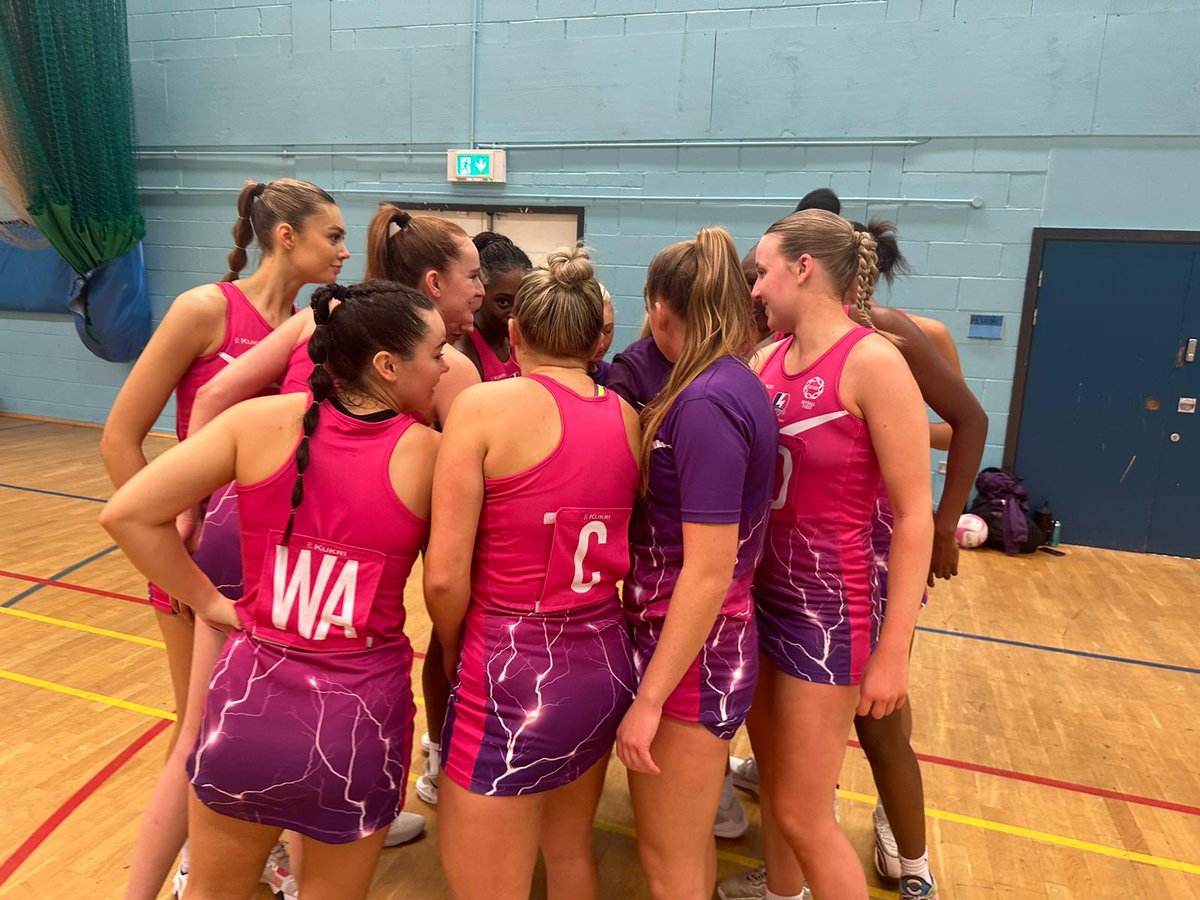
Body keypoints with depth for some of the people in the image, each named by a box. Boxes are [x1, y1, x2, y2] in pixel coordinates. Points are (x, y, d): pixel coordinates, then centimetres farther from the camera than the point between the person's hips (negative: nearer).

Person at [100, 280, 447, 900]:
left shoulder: (264, 421, -8)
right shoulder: (426, 452, -11)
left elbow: (128, 514, -7)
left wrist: (209, 602, 2)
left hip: (252, 699, 2)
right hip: (360, 718, -1)